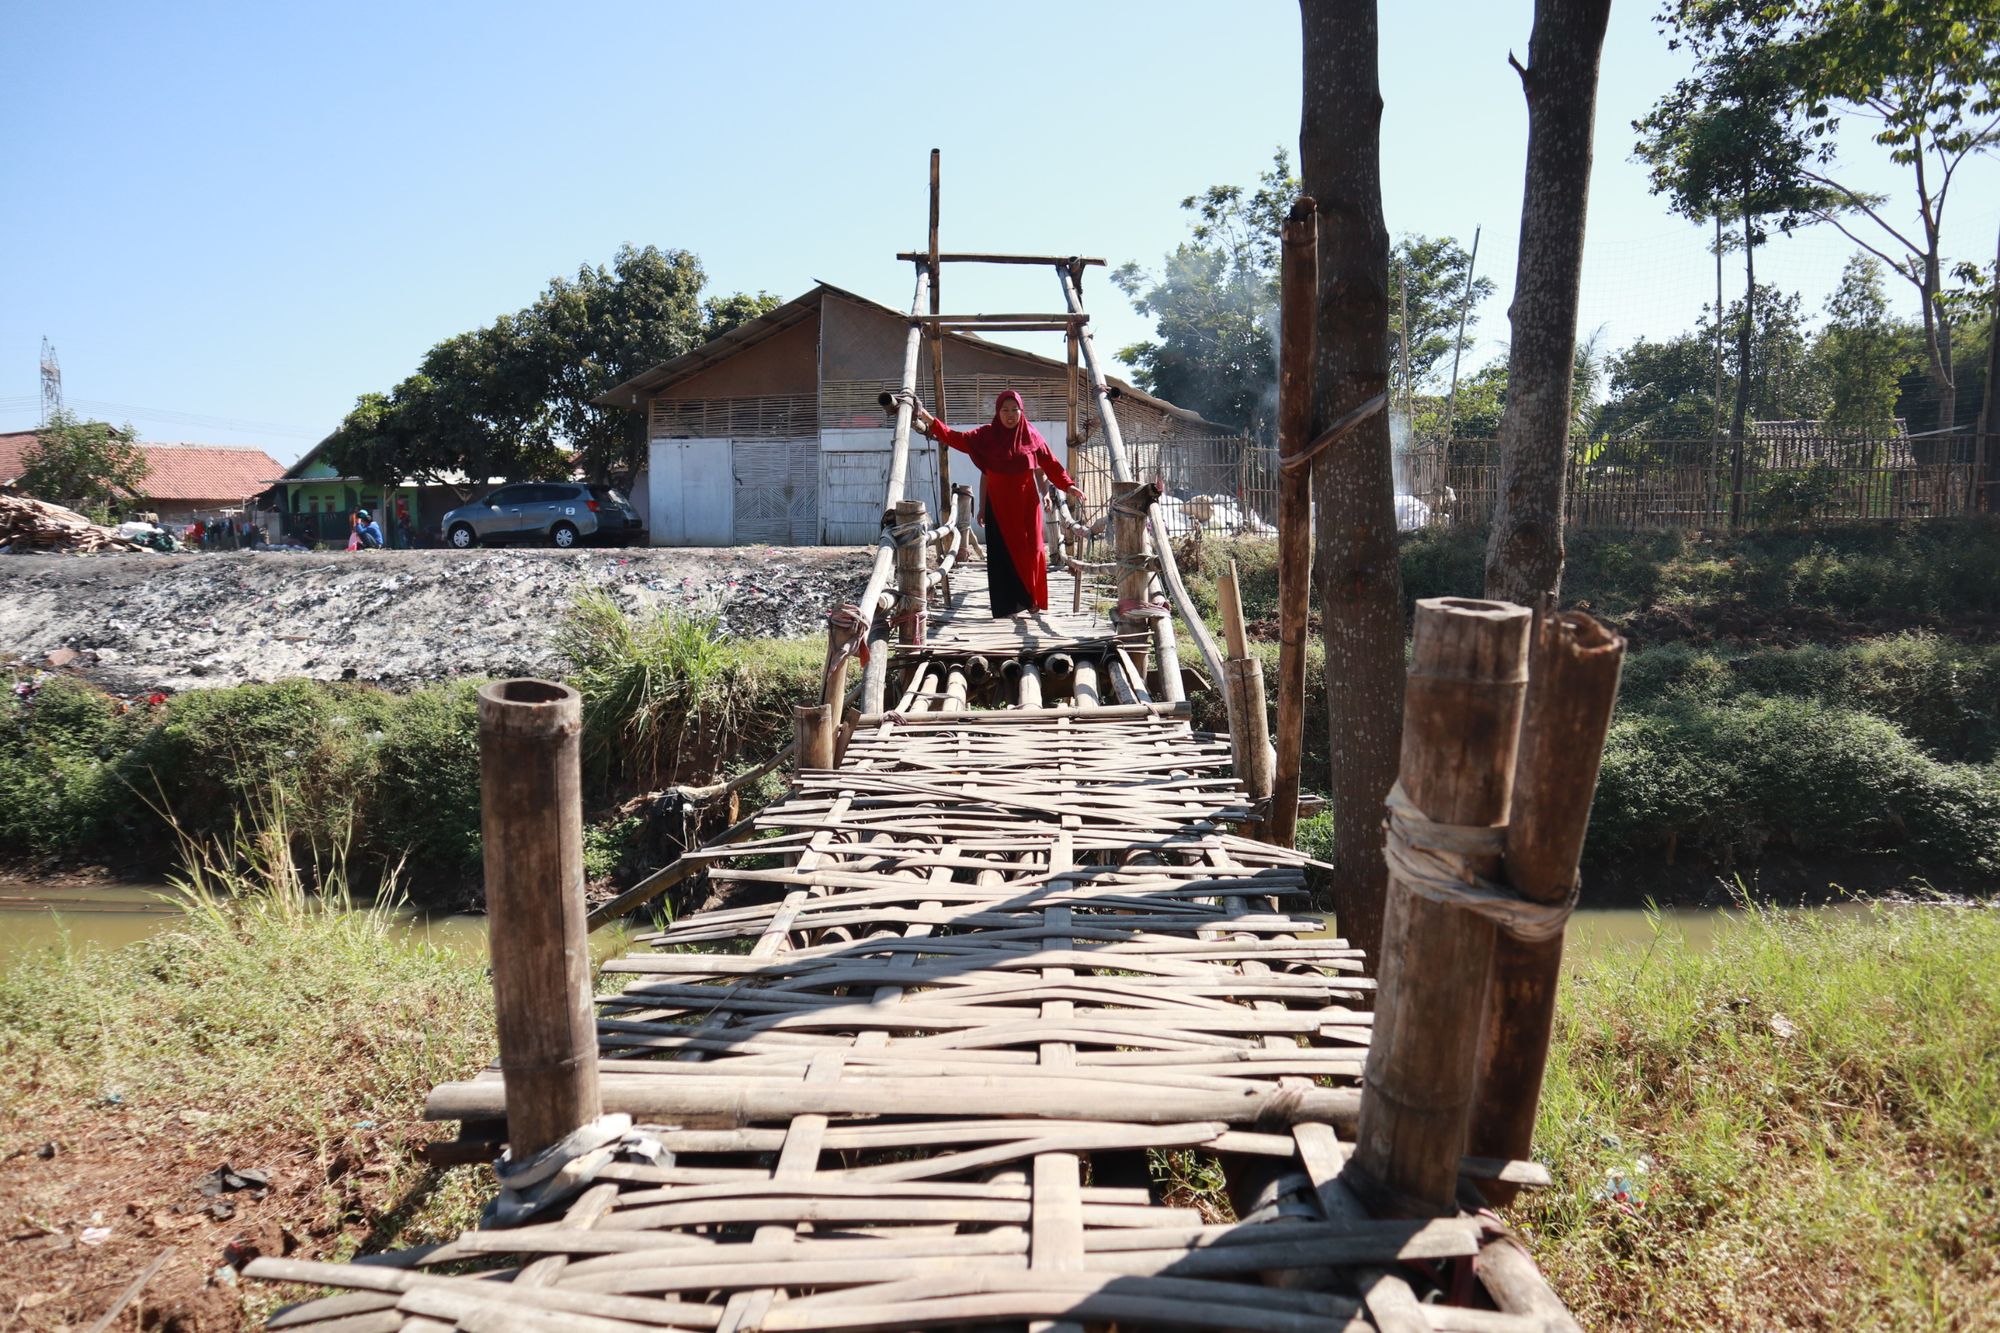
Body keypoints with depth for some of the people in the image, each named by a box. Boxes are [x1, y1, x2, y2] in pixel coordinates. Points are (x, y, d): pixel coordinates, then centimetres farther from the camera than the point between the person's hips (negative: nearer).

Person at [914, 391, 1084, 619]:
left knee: (1031, 550, 0)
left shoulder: (1031, 435, 2)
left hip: (1027, 504, 0)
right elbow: (959, 439, -11)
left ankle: (1031, 598, 14)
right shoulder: (986, 435, -1)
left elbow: (1050, 464, 4)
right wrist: (932, 423, -22)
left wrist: (1068, 486, -5)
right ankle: (1008, 604, 3)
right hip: (998, 505, 0)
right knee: (1004, 553, -1)